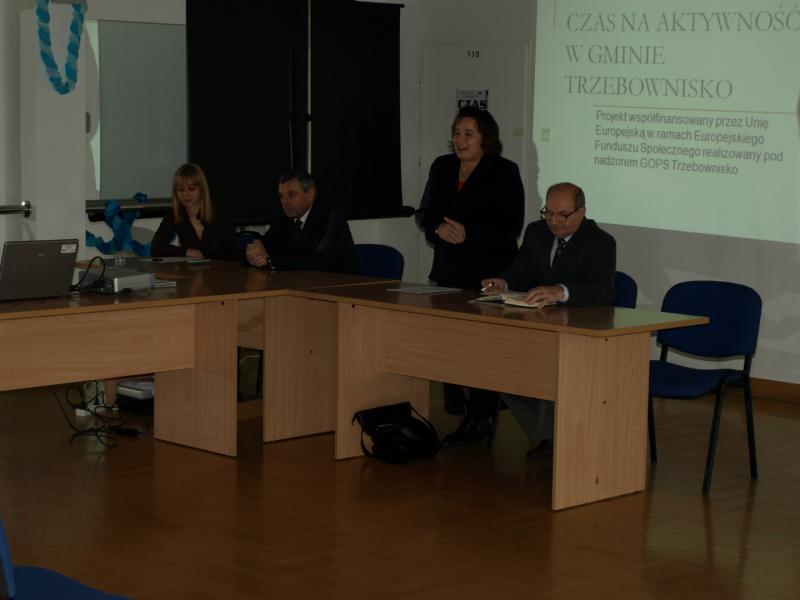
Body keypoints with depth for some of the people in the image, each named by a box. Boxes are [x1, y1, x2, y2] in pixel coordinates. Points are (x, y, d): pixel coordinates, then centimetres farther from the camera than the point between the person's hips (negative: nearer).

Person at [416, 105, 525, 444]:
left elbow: (510, 227, -10)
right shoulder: (442, 168, 12)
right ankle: (460, 413, 10)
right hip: (449, 271, 5)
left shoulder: (504, 173, -5)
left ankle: (481, 419, 1)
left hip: (488, 274, -5)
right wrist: (439, 227, -7)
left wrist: (469, 233, -19)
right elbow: (423, 213, 15)